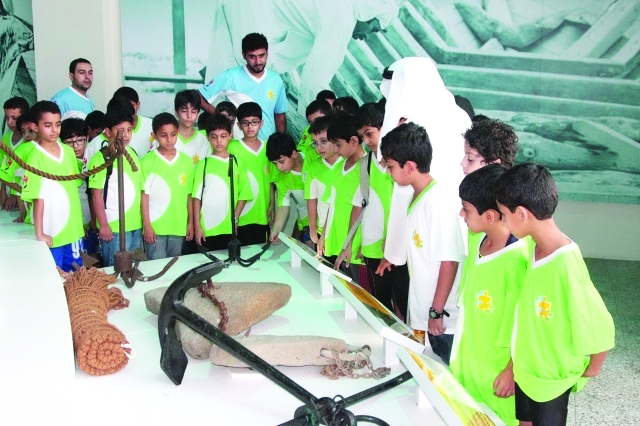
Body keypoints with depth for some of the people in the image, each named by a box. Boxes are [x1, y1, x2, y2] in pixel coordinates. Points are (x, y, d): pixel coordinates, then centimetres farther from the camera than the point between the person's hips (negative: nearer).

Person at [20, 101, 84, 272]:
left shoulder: (69, 151, 4)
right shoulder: (36, 158, -13)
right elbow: (38, 198, -14)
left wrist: (79, 223, 13)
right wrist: (39, 233, -16)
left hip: (73, 230, 5)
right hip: (51, 233, -5)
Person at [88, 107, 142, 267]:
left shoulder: (133, 153, 8)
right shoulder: (101, 158, -12)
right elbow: (96, 194, -12)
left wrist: (144, 220, 14)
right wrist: (103, 225, -14)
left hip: (136, 225, 6)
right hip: (114, 227, -6)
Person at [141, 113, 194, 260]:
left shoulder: (187, 161, 4)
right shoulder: (147, 161, -5)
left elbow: (188, 194, 8)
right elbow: (145, 195, -4)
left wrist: (190, 222, 7)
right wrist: (146, 225, -7)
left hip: (178, 226, 3)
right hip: (155, 226, -3)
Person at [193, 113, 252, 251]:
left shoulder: (237, 163, 6)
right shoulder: (203, 164, 3)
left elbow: (243, 194, 4)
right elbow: (197, 197, 0)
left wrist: (235, 219, -5)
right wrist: (197, 226, -4)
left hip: (229, 228, 1)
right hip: (207, 228, -1)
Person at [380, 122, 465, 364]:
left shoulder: (437, 202, -19)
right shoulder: (417, 197, 7)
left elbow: (449, 261, -21)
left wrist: (436, 312, -18)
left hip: (443, 320, -8)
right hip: (422, 313, 9)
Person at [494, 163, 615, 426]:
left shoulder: (567, 267, -34)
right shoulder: (534, 246, -11)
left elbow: (602, 331, -26)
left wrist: (589, 371, -9)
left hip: (551, 376, -6)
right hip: (525, 366, 6)